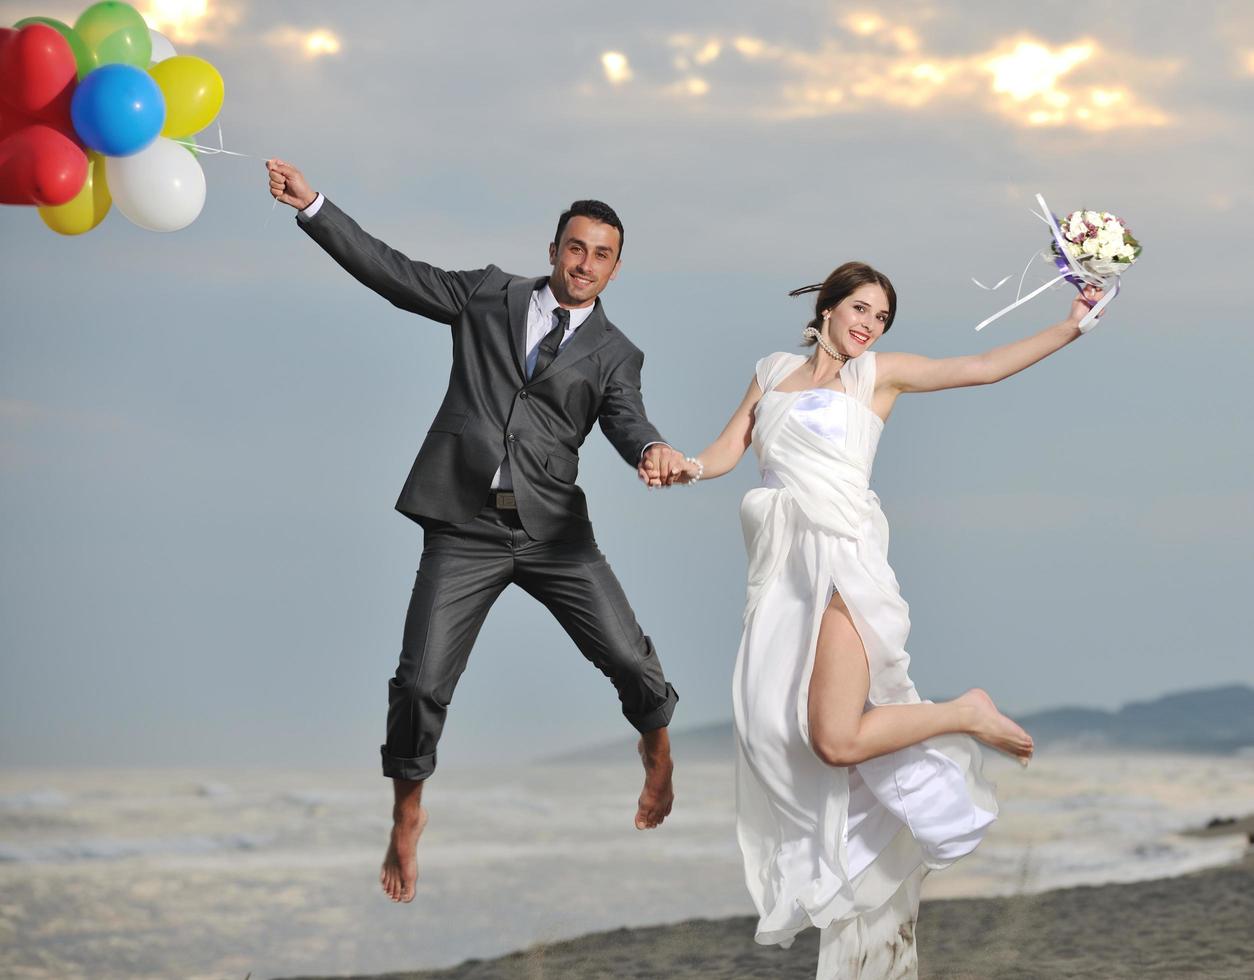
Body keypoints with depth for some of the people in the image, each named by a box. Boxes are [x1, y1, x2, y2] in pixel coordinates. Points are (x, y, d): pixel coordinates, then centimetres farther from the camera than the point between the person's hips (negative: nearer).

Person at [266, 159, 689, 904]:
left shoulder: (615, 354, 8)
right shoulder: (491, 295, 9)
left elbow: (625, 419, -10)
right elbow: (391, 270, 8)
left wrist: (652, 449, -35)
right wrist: (311, 205, 0)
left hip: (553, 530, 0)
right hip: (465, 530, 0)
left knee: (630, 659, -4)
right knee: (421, 683, -6)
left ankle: (658, 751, 31)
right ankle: (408, 817, 18)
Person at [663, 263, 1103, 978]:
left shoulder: (878, 373, 8)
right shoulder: (776, 371, 19)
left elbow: (982, 369, 2)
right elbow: (728, 450, 16)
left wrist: (1070, 327, -4)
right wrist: (688, 469, -7)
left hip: (843, 554, -5)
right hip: (784, 563, 5)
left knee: (836, 739, -20)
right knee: (773, 725, -1)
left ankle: (968, 715, 5)